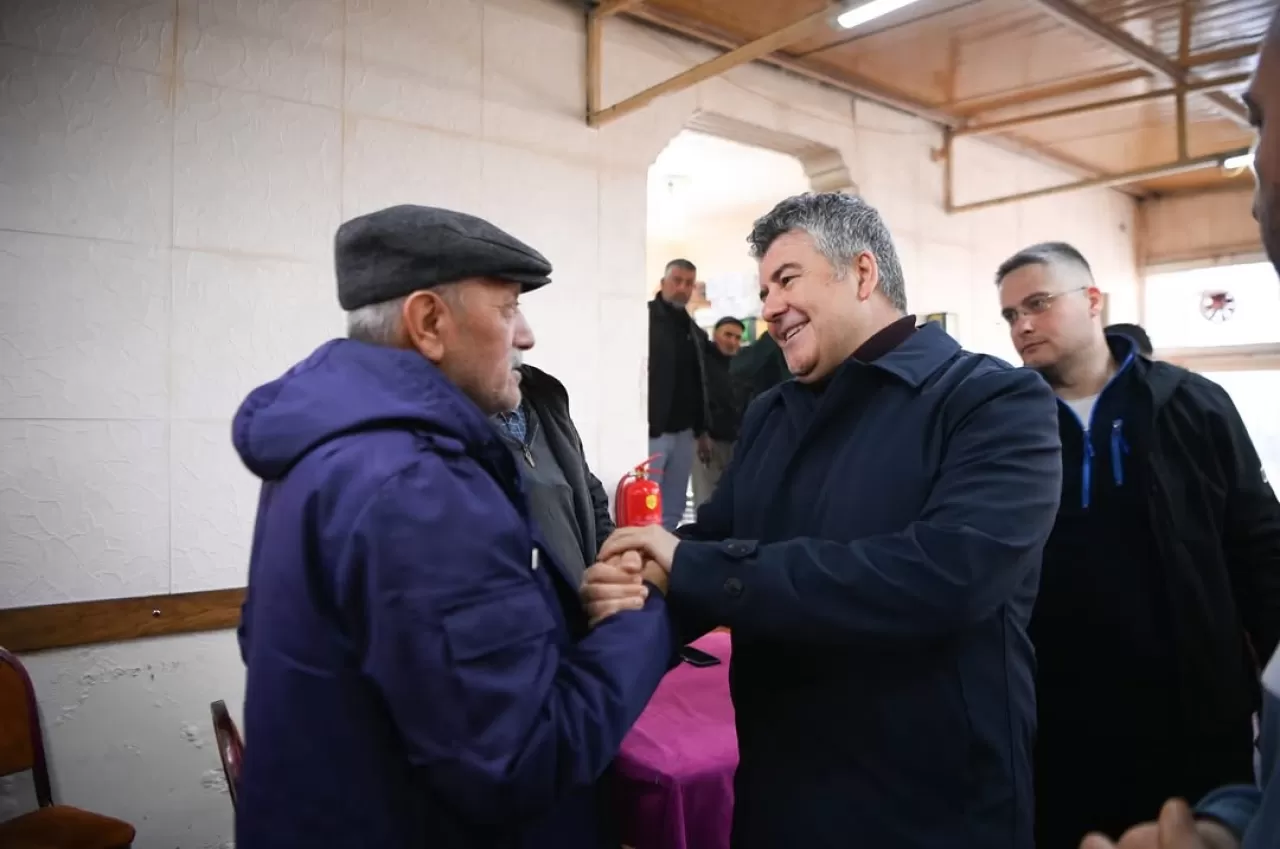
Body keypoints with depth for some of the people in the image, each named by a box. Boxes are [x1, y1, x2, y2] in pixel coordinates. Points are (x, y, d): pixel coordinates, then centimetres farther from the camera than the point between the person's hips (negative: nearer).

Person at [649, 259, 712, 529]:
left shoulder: (695, 331, 16)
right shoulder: (644, 319, -6)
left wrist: (702, 430, 19)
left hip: (684, 433, 7)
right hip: (651, 431, -7)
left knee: (673, 512, 12)